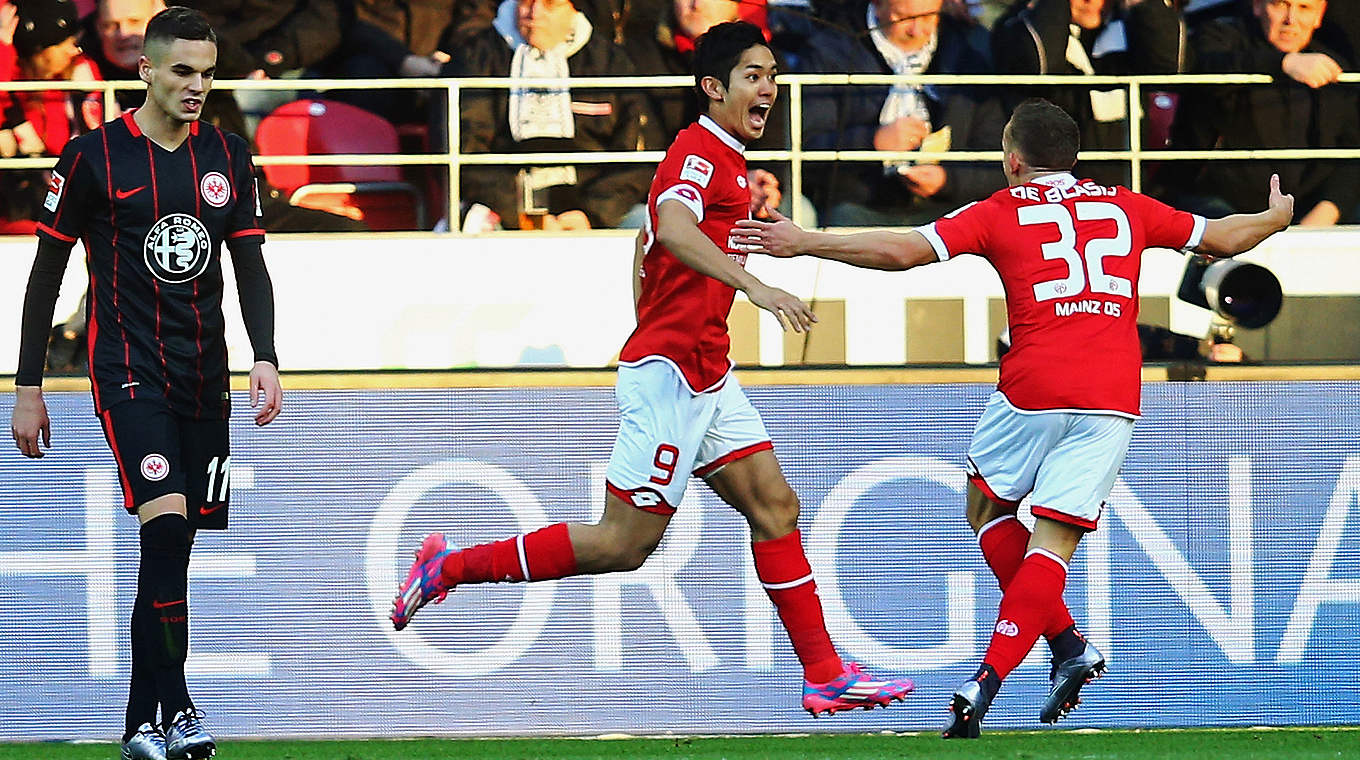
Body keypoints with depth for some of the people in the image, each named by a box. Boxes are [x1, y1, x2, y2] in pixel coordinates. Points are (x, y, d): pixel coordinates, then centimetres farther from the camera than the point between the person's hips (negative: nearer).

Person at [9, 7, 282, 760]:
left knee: (173, 547, 5)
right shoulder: (93, 156, -5)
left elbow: (250, 266, 9)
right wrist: (28, 387, -1)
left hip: (203, 378, 5)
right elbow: (47, 270, 0)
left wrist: (266, 358, -8)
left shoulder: (227, 157, 8)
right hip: (128, 370, -5)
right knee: (165, 525, -21)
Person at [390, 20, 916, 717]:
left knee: (775, 508, 5)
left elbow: (648, 239, 29)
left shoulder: (723, 160, 18)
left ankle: (825, 677, 5)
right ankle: (449, 570, 3)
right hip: (670, 372, -10)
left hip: (706, 374, 10)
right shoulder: (699, 152, -14)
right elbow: (673, 229, -35)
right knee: (624, 543, -6)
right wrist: (755, 286, -44)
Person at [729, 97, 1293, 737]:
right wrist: (1276, 219, 45)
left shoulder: (1001, 212, 5)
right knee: (1053, 541, 3)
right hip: (1114, 397, 3)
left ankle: (1068, 642, 8)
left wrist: (804, 244, 4)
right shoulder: (1126, 208, 15)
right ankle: (989, 677, -13)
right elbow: (1224, 238, 24)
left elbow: (901, 251, -3)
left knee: (987, 509, 20)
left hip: (1034, 390, -3)